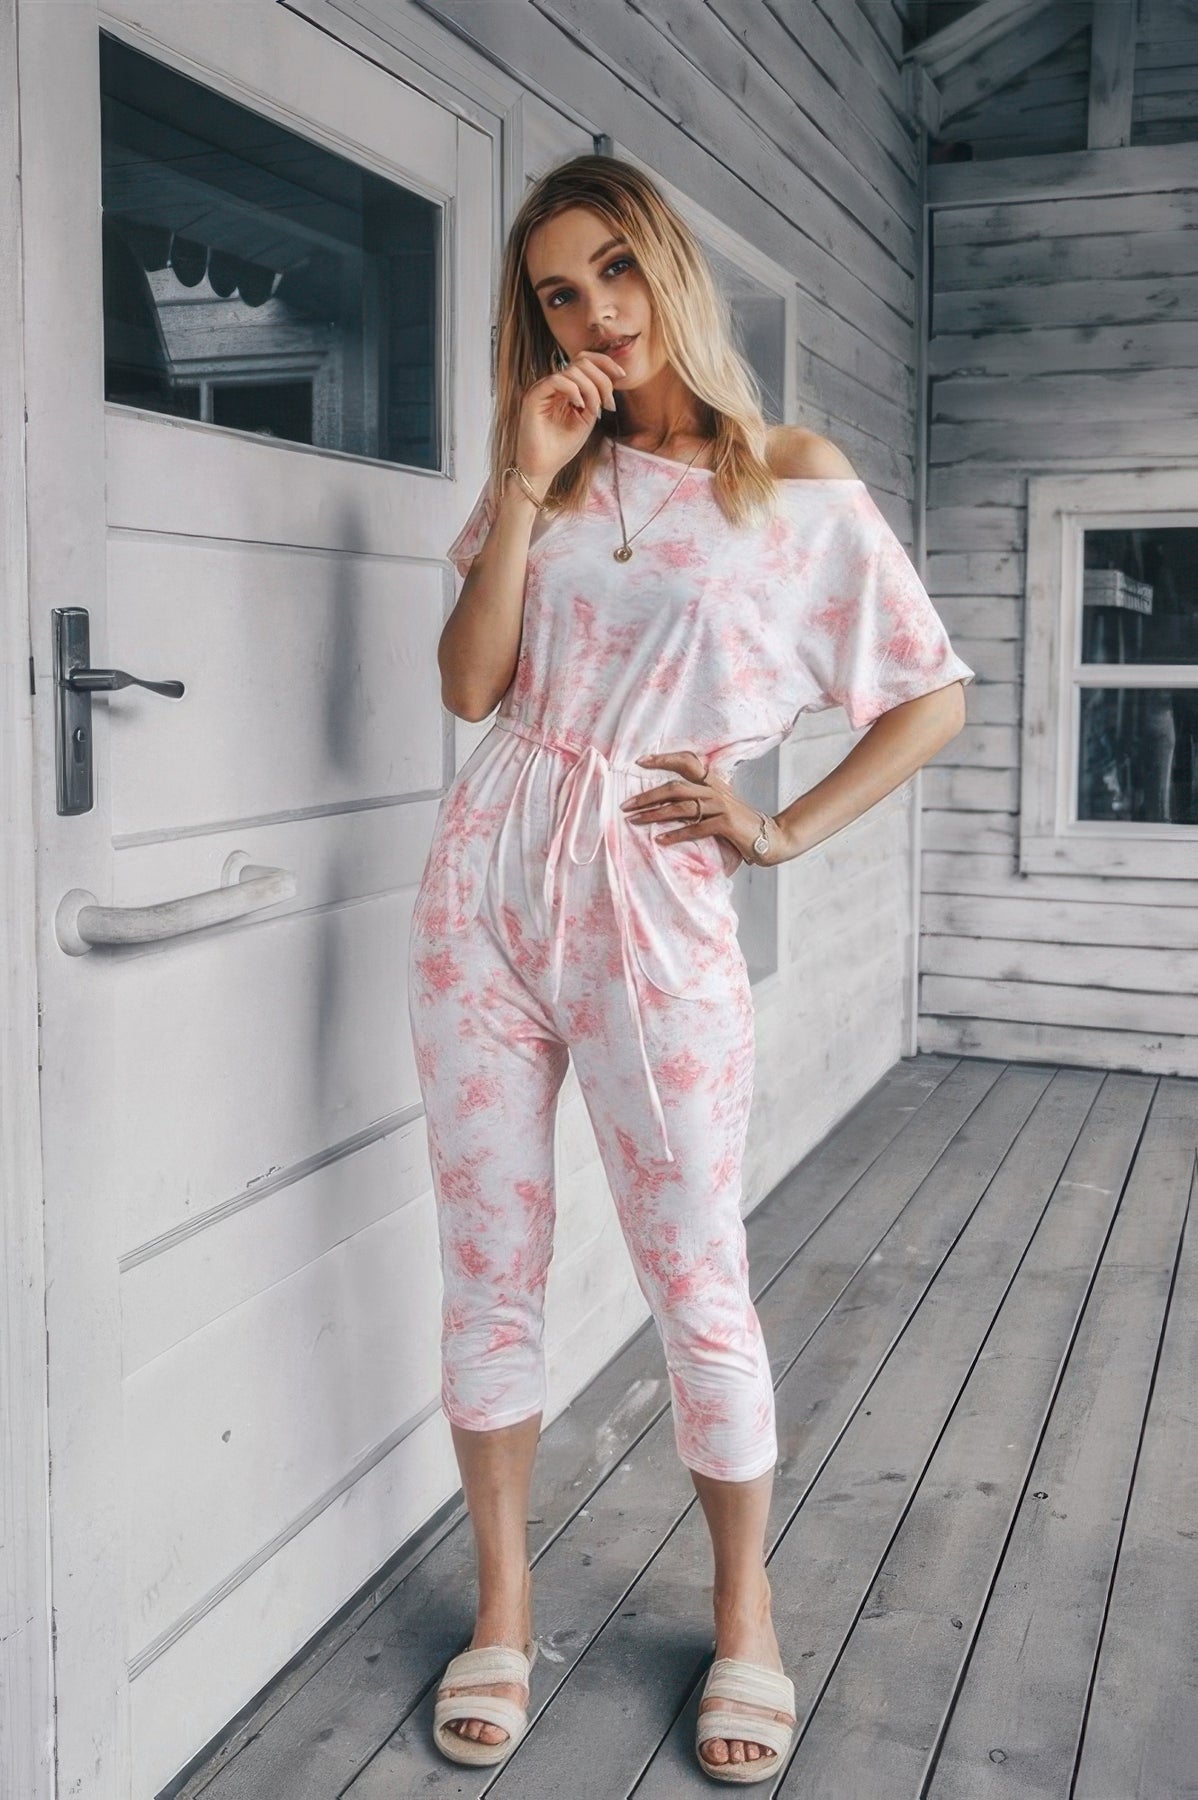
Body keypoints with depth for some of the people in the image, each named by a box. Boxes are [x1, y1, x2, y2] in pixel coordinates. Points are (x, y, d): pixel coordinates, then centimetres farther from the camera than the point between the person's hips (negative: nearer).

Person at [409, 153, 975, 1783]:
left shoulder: (797, 479, 1)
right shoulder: (552, 474, 12)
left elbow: (935, 695, 4)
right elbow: (468, 687, 0)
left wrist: (785, 829, -2)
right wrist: (521, 483, -6)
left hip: (651, 904, -3)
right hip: (486, 885, 4)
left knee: (697, 1283, 4)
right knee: (488, 1269, 8)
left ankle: (744, 1612, 25)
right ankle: (504, 1605, 25)